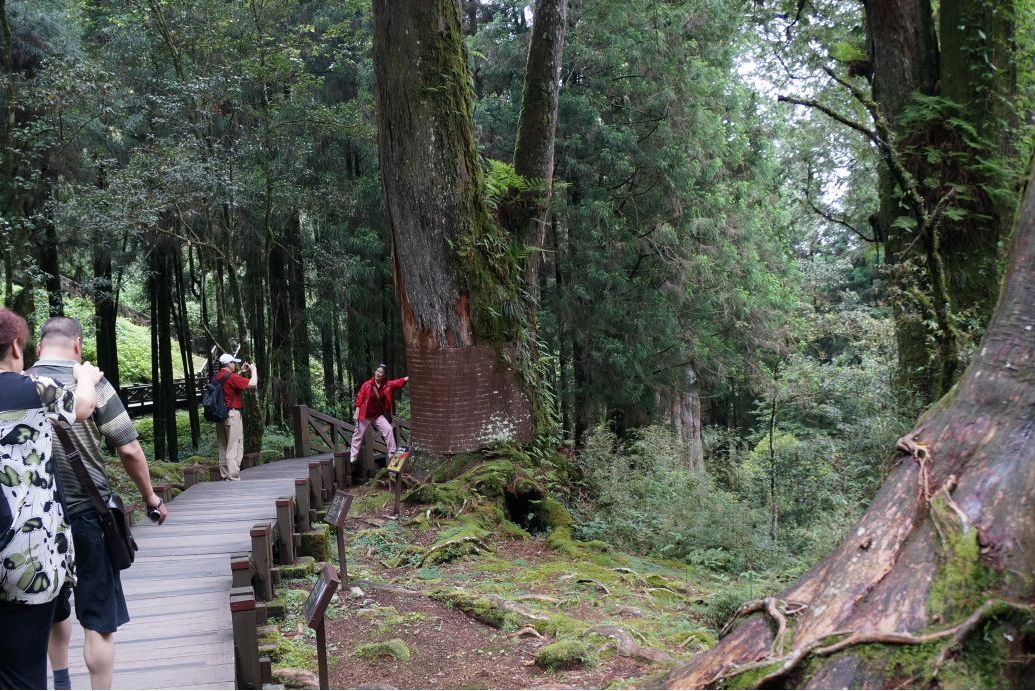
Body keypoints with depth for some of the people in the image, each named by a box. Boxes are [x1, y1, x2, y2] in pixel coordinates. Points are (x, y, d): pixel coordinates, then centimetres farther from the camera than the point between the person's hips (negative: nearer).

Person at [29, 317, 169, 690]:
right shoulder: (91, 384, -11)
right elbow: (129, 450, -11)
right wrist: (150, 496, 2)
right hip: (87, 516, -4)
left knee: (54, 610, 25)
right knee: (99, 620, 5)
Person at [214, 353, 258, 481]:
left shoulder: (218, 377, 10)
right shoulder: (231, 377, -15)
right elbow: (253, 384, -20)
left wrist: (241, 371, 22)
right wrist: (253, 370, -4)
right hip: (232, 414, -9)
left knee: (223, 447, 14)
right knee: (234, 448, -6)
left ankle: (224, 475, 19)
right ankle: (234, 477, -9)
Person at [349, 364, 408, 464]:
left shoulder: (388, 385, -4)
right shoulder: (367, 384, -11)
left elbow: (400, 382, -9)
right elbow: (359, 398, -8)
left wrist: (409, 377, -26)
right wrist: (357, 412, -10)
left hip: (378, 415, 2)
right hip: (365, 415, -2)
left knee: (388, 429, -13)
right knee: (358, 434, 6)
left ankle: (392, 453, -3)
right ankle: (353, 456, 19)